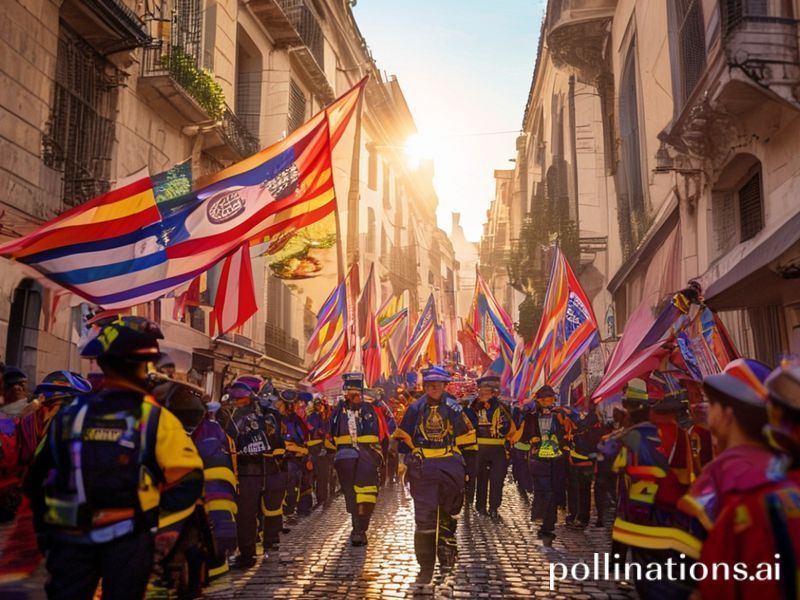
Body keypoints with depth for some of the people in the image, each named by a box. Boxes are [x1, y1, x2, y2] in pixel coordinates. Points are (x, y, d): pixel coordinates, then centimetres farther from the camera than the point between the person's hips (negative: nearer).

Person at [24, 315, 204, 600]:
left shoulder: (68, 415, 1)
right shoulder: (154, 418, -11)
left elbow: (35, 480, 8)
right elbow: (188, 481, -14)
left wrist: (45, 528, 20)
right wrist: (153, 517, 0)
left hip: (69, 538, 2)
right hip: (128, 539, -2)